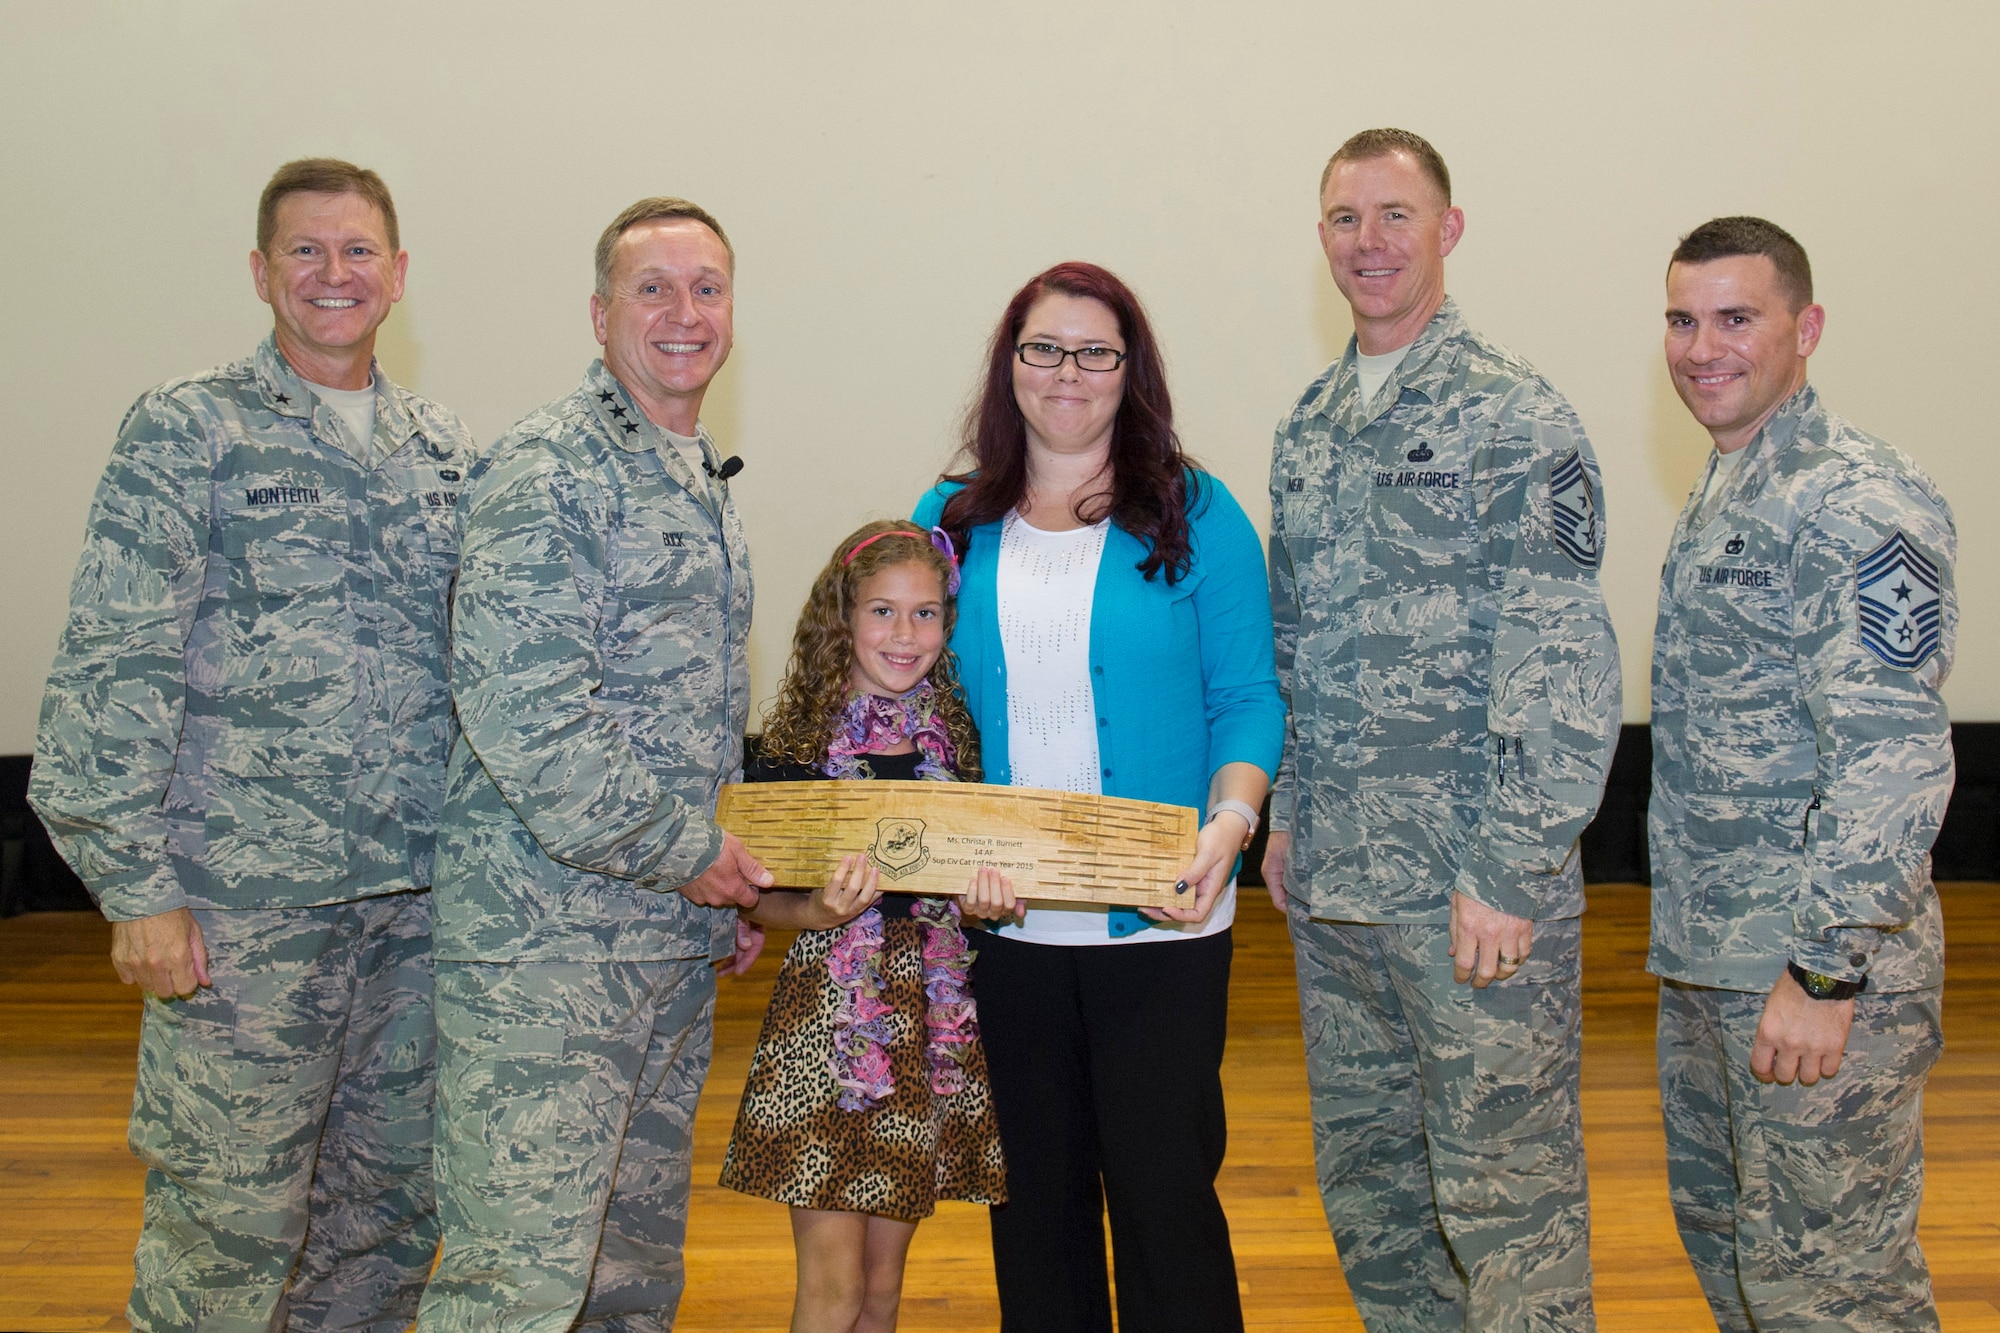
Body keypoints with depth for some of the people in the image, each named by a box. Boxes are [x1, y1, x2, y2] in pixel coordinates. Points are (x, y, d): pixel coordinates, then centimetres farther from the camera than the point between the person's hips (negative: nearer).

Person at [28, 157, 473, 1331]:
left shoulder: (446, 452, 12)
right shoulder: (188, 430, -3)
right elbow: (115, 666, -7)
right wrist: (137, 885, -12)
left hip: (422, 890, 5)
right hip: (247, 893, -5)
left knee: (396, 1198, 13)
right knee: (233, 1212, 3)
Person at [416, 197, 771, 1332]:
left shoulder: (706, 484, 17)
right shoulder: (548, 470, -12)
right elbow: (523, 715, -22)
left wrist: (721, 871, 16)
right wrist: (683, 850, -15)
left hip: (680, 931, 9)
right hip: (549, 936, -9)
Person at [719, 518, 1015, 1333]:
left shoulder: (957, 741, 6)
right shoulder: (797, 747, -4)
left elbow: (976, 872, 11)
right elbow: (762, 899, -2)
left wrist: (991, 896, -12)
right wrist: (821, 912, -22)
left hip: (931, 1020, 3)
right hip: (827, 1013, -3)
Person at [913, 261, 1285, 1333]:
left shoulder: (1194, 515, 1)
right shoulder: (953, 521, 8)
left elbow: (1246, 697, 0)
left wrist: (1230, 820, -17)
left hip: (1157, 922, -2)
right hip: (1000, 920, 3)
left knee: (1163, 1185, 1)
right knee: (1035, 1187, 13)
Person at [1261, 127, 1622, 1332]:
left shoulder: (1516, 417, -8)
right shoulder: (1310, 425, 13)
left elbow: (1565, 668, -13)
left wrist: (1507, 876, -17)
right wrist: (1287, 814, 13)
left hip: (1475, 882, -7)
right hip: (1332, 875, 7)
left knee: (1505, 1188, 0)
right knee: (1366, 1176, 16)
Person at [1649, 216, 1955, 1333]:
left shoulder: (1857, 504, -16)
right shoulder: (1725, 497, 14)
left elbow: (1895, 759, -22)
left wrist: (1826, 972, -23)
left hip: (1817, 973, -9)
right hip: (1704, 962, 9)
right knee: (1721, 1234, 20)